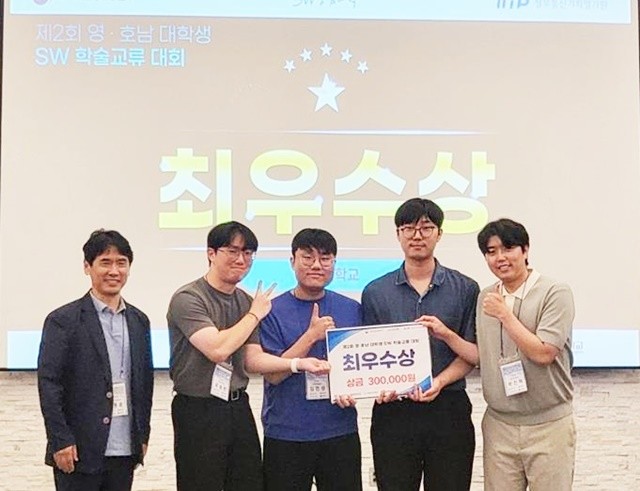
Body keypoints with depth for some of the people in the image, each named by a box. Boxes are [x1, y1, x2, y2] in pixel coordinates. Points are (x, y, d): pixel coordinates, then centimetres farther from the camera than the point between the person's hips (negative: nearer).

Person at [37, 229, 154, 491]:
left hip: (125, 450, 5)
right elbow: (48, 383, -9)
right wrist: (60, 440, -13)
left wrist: (143, 435, 12)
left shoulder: (139, 321, 10)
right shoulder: (63, 320, -6)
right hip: (79, 450, -5)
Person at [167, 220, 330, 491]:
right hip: (198, 411, -7)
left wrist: (298, 364, -8)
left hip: (238, 407, 7)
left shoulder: (246, 301, 10)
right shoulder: (187, 298, -13)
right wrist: (255, 314, -11)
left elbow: (253, 359, 8)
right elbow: (217, 349, -23)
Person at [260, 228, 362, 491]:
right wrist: (312, 335, -18)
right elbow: (273, 374, -10)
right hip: (285, 435, -2)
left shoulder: (352, 310, 4)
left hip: (340, 431, 2)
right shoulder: (273, 311, -4)